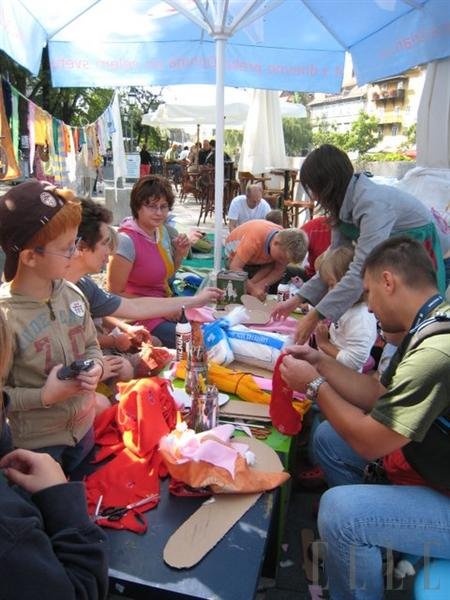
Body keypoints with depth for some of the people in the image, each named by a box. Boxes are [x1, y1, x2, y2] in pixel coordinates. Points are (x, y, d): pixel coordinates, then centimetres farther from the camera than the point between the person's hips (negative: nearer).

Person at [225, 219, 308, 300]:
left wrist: (261, 285, -36)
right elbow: (235, 267, -42)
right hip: (235, 255, -4)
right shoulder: (255, 238, -43)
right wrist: (252, 288, -51)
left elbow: (279, 271, -19)